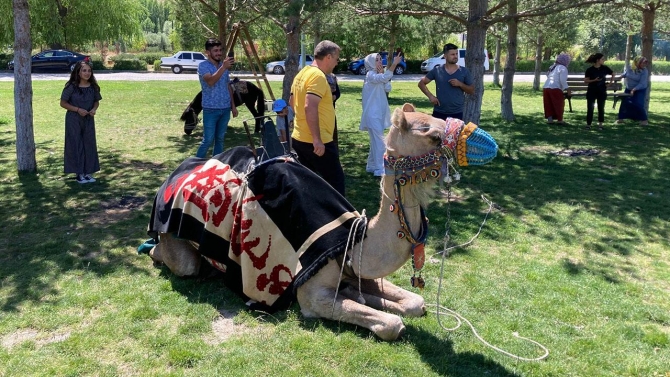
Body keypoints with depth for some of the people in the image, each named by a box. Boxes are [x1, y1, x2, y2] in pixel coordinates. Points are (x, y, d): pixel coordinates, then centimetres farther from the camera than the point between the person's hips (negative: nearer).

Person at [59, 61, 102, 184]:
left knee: (89, 144, 7)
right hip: (74, 120, -4)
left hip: (88, 120, 4)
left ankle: (88, 172, 19)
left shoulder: (93, 87, 0)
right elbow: (63, 103, -7)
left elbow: (96, 101, 12)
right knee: (76, 145, 2)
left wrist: (94, 109, -10)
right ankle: (79, 173, 12)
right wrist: (78, 109, -18)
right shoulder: (71, 87, -12)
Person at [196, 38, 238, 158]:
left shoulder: (224, 65, 11)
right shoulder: (203, 66, -9)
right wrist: (223, 67, -36)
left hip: (225, 109, 6)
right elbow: (210, 81, -28)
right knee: (208, 140, -6)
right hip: (211, 109, -6)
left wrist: (233, 105, 13)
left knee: (220, 139, 11)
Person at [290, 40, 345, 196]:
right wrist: (317, 139, -27)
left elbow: (292, 102, 25)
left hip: (299, 139, 10)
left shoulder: (302, 73, 13)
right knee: (335, 180, 1)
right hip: (317, 143, -10)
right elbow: (310, 107, -28)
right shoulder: (318, 76, -17)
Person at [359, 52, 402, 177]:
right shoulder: (370, 75, -14)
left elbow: (385, 88, 8)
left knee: (376, 141, 15)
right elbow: (385, 77, -33)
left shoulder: (377, 76, 16)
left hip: (379, 113, 10)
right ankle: (380, 170, -10)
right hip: (373, 114, -10)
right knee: (379, 142, -11)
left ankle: (371, 166, 24)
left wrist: (382, 73, -3)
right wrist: (394, 64, -39)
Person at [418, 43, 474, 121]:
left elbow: (472, 91, 5)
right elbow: (421, 83, 6)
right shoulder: (437, 70, 1)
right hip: (439, 113, 0)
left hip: (457, 113, 0)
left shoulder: (464, 71, 3)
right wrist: (430, 96, -8)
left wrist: (460, 84, -12)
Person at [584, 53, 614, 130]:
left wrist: (610, 82, 6)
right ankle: (588, 124, 7)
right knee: (590, 108, -1)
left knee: (601, 108, 5)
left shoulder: (605, 68, 0)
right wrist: (594, 80, -21)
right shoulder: (589, 70, -9)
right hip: (592, 91, -2)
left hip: (602, 91, 2)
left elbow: (613, 74, 15)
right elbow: (586, 80, -7)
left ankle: (600, 124, 13)